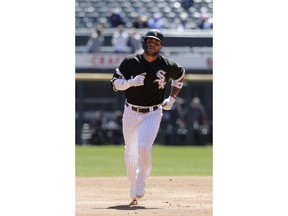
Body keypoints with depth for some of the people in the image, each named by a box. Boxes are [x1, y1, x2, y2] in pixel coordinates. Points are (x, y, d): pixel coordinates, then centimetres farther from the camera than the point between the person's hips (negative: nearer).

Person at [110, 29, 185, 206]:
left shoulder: (167, 65, -6)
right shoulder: (130, 62, -7)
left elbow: (180, 76, 15)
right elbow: (115, 83, -8)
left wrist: (172, 99, 10)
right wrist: (131, 82, -26)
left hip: (153, 113, -2)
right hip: (131, 112, 2)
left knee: (144, 147, -22)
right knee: (130, 152, 8)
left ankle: (142, 181, 3)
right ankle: (134, 194, 23)